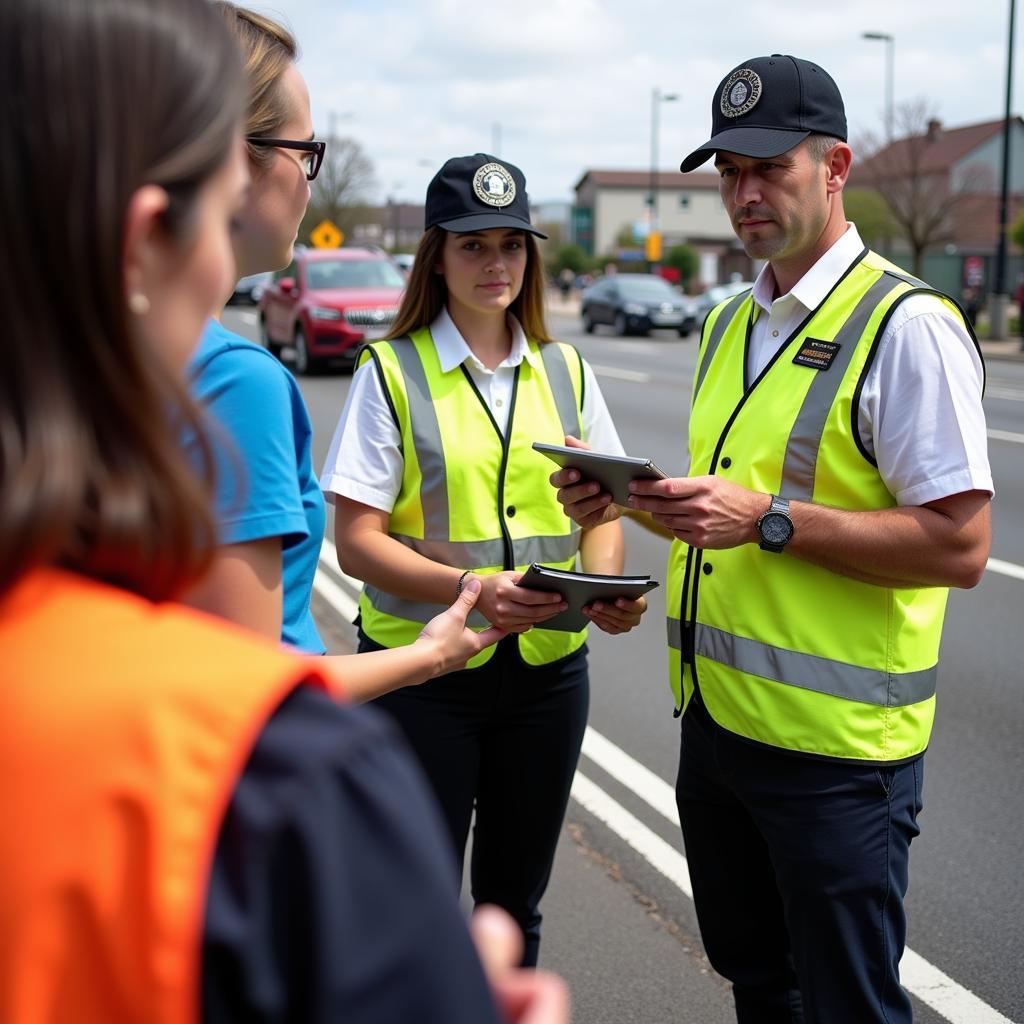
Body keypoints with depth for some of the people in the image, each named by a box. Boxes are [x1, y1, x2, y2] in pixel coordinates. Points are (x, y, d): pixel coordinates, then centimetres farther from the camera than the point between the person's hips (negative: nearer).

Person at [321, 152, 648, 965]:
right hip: (425, 671, -3)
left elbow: (602, 510, 10)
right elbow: (357, 540, -10)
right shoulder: (391, 372, -4)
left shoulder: (566, 372, 8)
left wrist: (608, 586, -12)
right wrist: (467, 586, -26)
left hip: (548, 667, 4)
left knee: (514, 901, 16)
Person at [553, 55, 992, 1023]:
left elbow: (959, 544, -20)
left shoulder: (907, 326, -14)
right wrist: (634, 500, 0)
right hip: (716, 717, 8)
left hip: (834, 744, -7)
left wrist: (767, 520, -25)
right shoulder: (729, 324, 12)